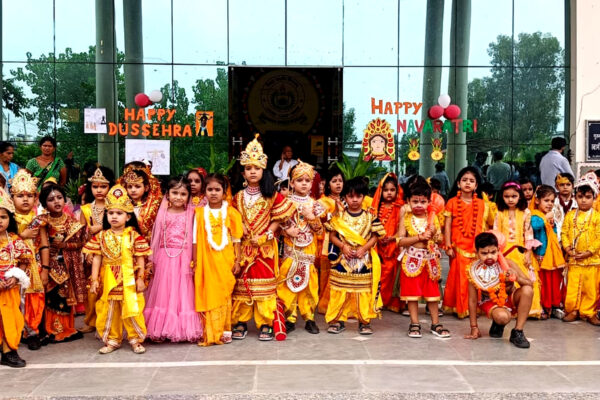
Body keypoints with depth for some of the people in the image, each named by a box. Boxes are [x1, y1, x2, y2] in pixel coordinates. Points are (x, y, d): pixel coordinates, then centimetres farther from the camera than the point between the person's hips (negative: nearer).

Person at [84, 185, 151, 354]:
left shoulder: (134, 236, -4)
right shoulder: (101, 237, 1)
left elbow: (140, 258, -2)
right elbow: (97, 258, 2)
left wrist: (140, 278, -5)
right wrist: (94, 280, -2)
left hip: (129, 280, -2)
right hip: (108, 280, 2)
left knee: (132, 309, 2)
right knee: (109, 310, 10)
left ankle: (135, 338, 18)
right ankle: (112, 340, 24)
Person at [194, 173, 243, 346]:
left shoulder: (230, 212, 2)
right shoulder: (200, 213, 3)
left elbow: (236, 239, 4)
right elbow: (196, 240, 4)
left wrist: (237, 261, 0)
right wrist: (195, 263, 2)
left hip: (225, 261, 0)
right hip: (206, 261, 0)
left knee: (224, 294, 5)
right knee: (206, 295, 2)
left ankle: (224, 331, 16)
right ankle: (208, 333, 10)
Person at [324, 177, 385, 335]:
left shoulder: (370, 217, 2)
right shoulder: (338, 216, 1)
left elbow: (375, 236, 1)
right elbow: (332, 235, 2)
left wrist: (364, 248, -13)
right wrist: (343, 246, -13)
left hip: (364, 260, 0)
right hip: (343, 260, 0)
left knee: (364, 291, 4)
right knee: (340, 291, 3)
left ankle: (364, 321, 15)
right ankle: (337, 319, 14)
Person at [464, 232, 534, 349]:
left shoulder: (507, 263, -17)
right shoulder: (474, 270, -20)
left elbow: (529, 283, -13)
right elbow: (472, 299, -14)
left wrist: (517, 278, -37)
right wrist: (474, 327, -12)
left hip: (510, 298, 2)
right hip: (491, 302, -2)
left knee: (527, 290, -29)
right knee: (502, 317, -36)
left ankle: (517, 332, -18)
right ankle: (497, 325, 7)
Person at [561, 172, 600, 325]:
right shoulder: (570, 215, 5)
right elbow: (564, 233, 4)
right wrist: (568, 248, -10)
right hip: (573, 258, 2)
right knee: (572, 286, 5)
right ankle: (572, 310, 18)